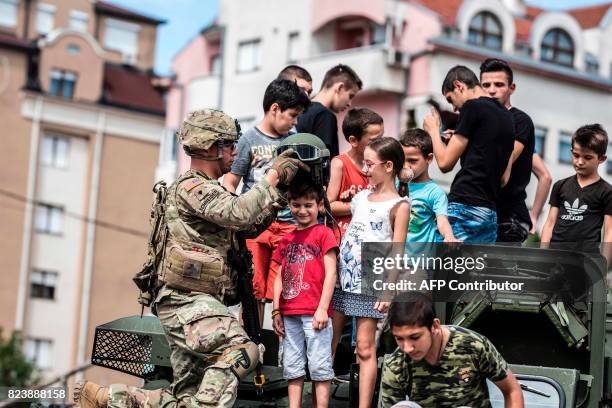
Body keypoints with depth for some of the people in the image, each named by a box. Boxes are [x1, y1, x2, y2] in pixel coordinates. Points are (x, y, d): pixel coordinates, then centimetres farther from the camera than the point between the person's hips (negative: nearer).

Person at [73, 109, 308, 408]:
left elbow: (252, 225, 23)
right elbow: (239, 214, -25)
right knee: (240, 351, -30)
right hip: (186, 302, -10)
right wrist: (273, 176, -16)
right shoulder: (192, 188, -10)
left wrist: (279, 192, 10)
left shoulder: (207, 190, 22)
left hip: (198, 303, 10)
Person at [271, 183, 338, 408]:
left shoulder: (323, 233, 0)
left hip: (315, 312, -6)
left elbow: (331, 273, -6)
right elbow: (280, 276, 16)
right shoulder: (287, 239, 16)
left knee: (319, 366, -3)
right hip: (289, 314, 6)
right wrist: (276, 310, 8)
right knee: (292, 367, 8)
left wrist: (322, 308, -13)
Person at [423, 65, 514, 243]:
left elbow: (445, 162, -5)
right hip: (489, 213, 8)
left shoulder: (473, 107, -6)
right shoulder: (505, 115, 17)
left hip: (464, 208, -8)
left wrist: (433, 130, 11)